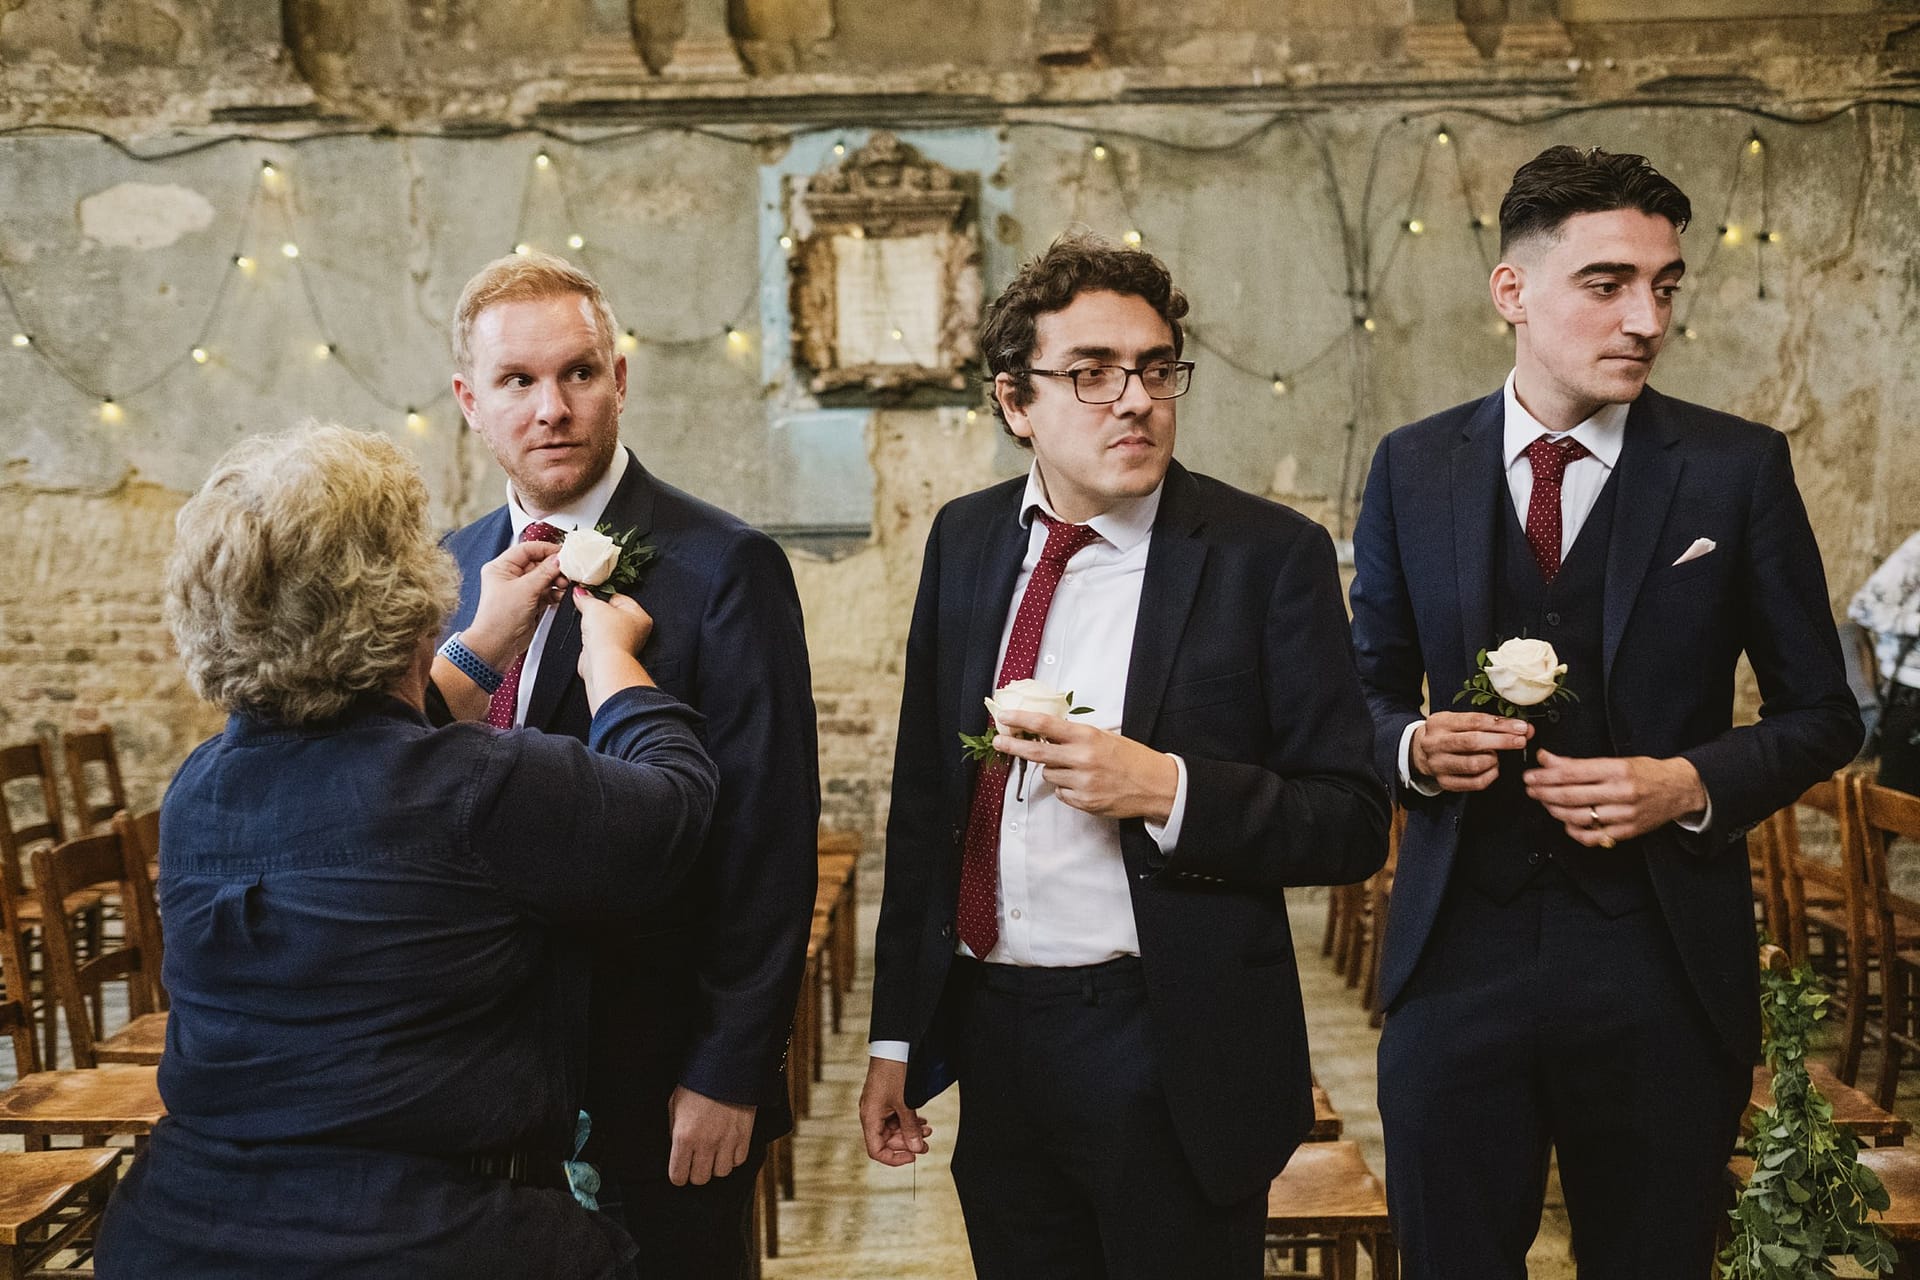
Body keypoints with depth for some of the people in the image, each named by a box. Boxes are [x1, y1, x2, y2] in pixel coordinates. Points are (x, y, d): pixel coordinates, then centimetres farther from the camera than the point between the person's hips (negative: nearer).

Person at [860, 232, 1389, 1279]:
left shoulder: (1268, 554, -9)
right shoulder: (964, 540, 5)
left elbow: (1352, 824, -9)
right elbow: (922, 799, 9)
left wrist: (1164, 789, -24)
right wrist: (897, 1035, 10)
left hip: (1170, 1059, -4)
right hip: (991, 1038, 4)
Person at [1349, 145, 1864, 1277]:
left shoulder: (1740, 469, -2)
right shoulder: (1412, 469, 3)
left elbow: (1823, 713, 4)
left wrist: (1694, 785, -14)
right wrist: (1413, 748, -11)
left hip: (1664, 968, -1)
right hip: (1457, 957, 1)